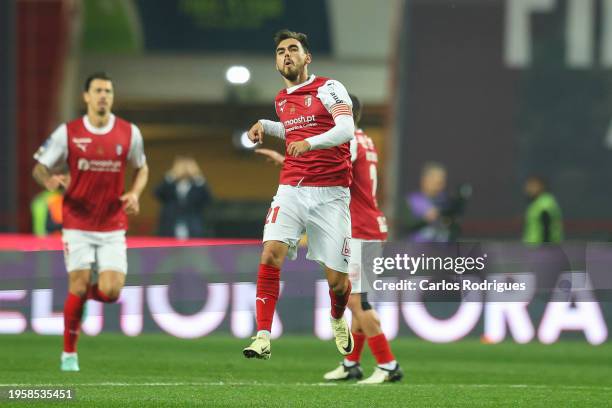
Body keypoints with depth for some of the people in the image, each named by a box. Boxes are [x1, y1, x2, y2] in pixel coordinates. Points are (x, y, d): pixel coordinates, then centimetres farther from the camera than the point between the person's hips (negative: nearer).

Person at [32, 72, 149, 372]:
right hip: (77, 224, -1)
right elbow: (39, 168, 1)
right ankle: (69, 354, 11)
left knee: (111, 291, -10)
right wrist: (49, 181, -23)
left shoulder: (129, 133, 0)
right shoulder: (68, 133, -5)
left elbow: (142, 168, 15)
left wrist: (135, 194, -5)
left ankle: (88, 294, 29)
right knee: (78, 287, -7)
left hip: (113, 226, 1)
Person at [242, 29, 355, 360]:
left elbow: (346, 129, -21)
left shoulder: (329, 88, -4)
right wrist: (265, 125, 21)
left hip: (330, 193, -4)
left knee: (336, 280, -2)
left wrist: (309, 142, -36)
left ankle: (338, 320, 34)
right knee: (271, 253, -20)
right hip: (291, 190, 4)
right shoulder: (281, 99, 16)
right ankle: (263, 339, -20)